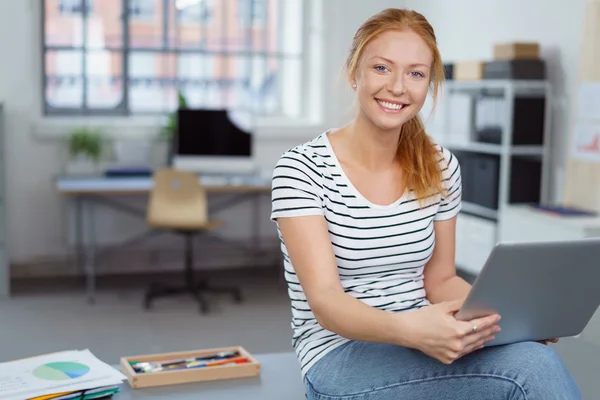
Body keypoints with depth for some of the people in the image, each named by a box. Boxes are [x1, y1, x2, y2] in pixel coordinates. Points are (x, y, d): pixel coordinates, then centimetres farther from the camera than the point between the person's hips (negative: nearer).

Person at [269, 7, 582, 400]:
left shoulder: (441, 168, 4)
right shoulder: (301, 168, -11)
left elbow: (439, 280, 11)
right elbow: (324, 299, -19)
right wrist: (407, 330, -38)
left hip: (423, 345, 5)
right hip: (341, 356, -5)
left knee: (536, 358, -28)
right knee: (533, 368, -29)